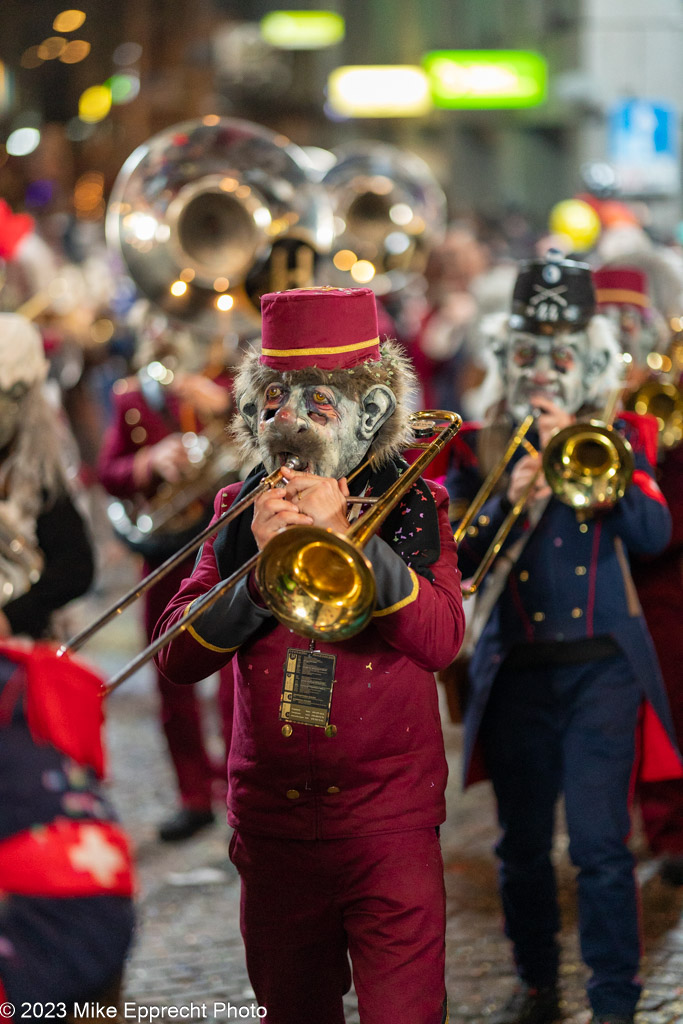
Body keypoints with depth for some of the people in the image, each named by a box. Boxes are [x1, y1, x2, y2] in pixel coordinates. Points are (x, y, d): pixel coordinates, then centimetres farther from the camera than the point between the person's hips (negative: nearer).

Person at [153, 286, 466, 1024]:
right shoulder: (238, 511, 5)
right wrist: (258, 566, -19)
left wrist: (347, 535, -22)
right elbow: (176, 658, -5)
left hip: (390, 824, -3)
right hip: (272, 819, 3)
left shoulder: (414, 506, 1)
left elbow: (441, 640, -15)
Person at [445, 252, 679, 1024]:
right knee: (522, 844, 10)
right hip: (516, 668, 2)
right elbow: (455, 558, -3)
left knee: (599, 842, -8)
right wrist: (507, 502, -20)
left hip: (600, 663, -2)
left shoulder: (616, 439, 5)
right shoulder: (478, 447, 6)